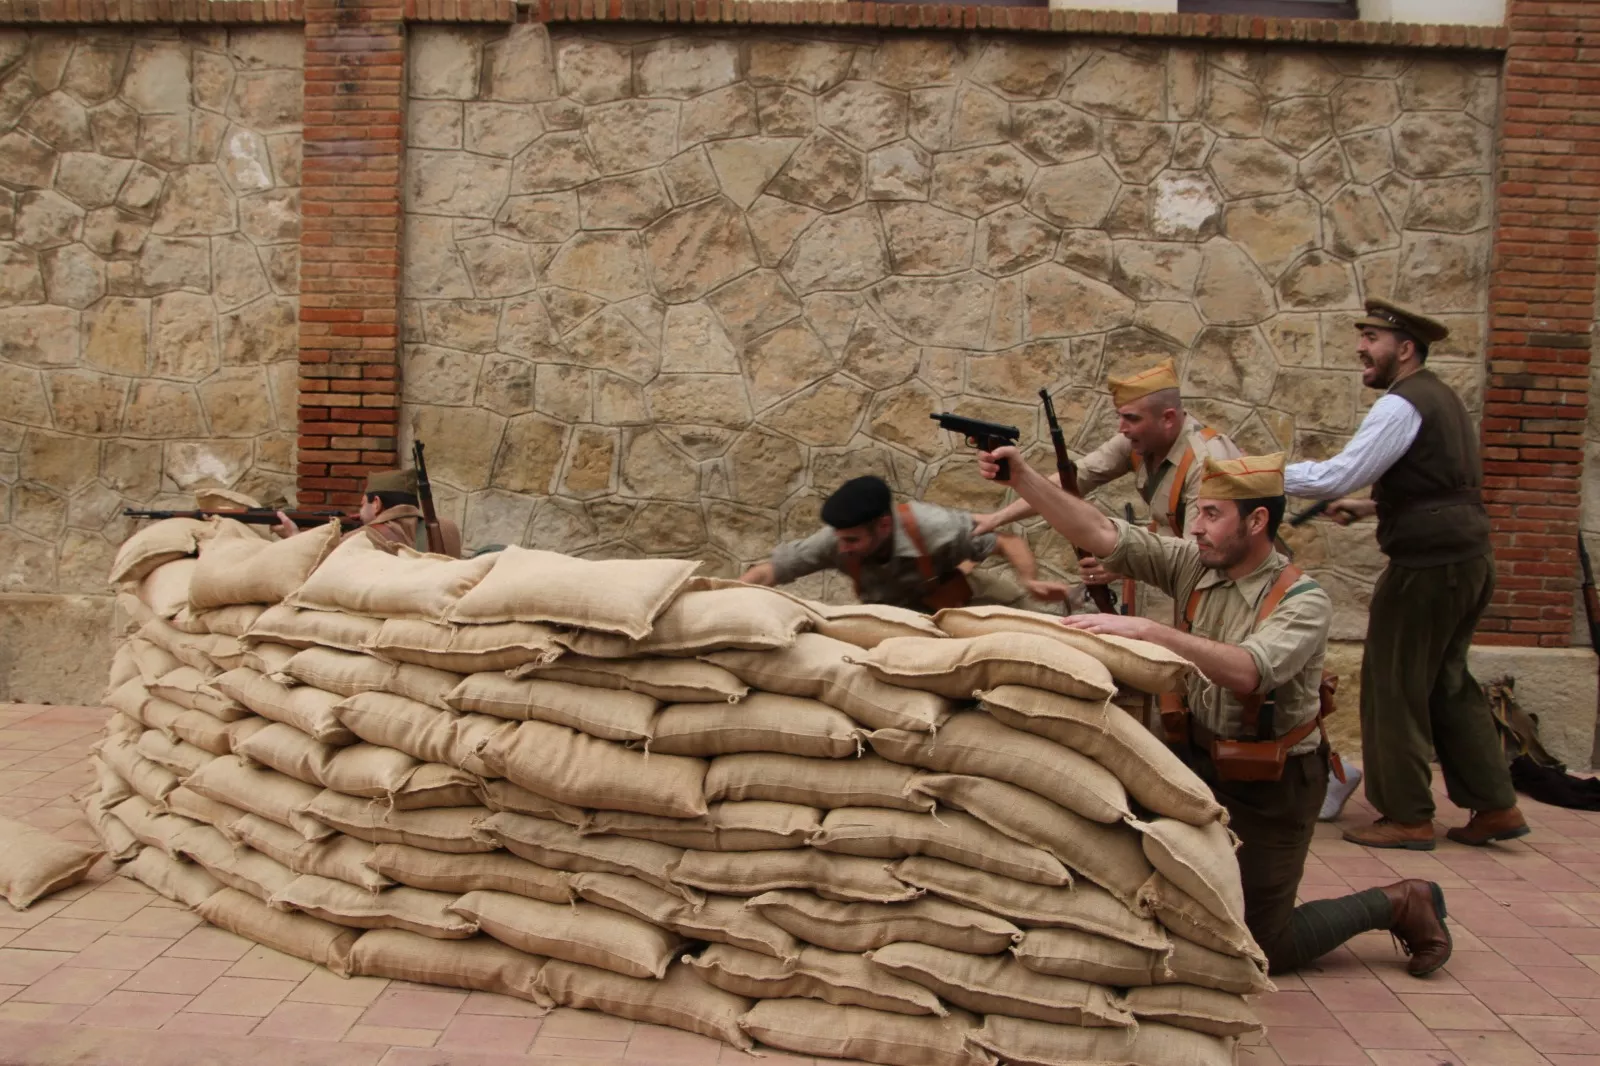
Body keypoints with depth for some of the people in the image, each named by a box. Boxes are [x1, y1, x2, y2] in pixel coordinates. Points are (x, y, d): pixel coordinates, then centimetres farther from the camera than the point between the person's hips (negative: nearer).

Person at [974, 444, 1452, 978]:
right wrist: (1023, 478, -26)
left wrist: (1146, 628, -47)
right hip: (1199, 757, 5)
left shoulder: (1302, 601, -22)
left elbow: (1247, 671, -40)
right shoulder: (1193, 564, -7)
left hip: (1270, 782, -5)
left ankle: (1400, 904, 24)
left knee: (1265, 949, 3)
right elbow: (1103, 535, -16)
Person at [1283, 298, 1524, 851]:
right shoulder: (1442, 398, 17)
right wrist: (1371, 507, 19)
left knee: (1394, 686, 0)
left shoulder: (1402, 406, -14)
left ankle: (1407, 817, 8)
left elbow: (1337, 476, -21)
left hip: (1429, 565, -10)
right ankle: (1495, 805, 20)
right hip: (1469, 558, 10)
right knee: (1447, 684, 18)